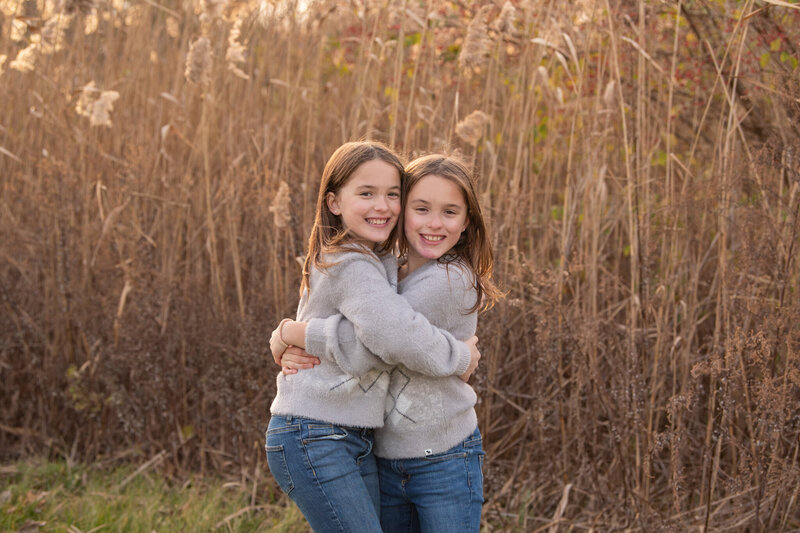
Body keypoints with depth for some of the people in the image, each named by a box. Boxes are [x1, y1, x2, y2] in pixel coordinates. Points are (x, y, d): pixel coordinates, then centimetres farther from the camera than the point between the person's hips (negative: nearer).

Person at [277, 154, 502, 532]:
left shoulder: (451, 281, -20)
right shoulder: (390, 272, 6)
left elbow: (363, 351, -26)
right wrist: (295, 354, -8)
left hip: (445, 462, -7)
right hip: (386, 459, 7)